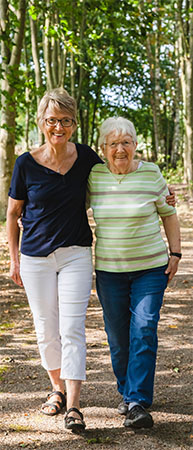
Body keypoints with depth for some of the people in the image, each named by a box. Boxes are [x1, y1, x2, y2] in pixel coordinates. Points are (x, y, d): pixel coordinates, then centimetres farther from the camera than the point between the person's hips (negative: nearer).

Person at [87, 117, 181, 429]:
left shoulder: (151, 174, -4)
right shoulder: (94, 175, 0)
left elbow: (169, 215, 6)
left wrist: (175, 253, 2)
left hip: (151, 267, -2)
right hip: (109, 270, 2)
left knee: (144, 331, -11)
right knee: (118, 337, 6)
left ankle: (138, 403, -10)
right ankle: (127, 392, 25)